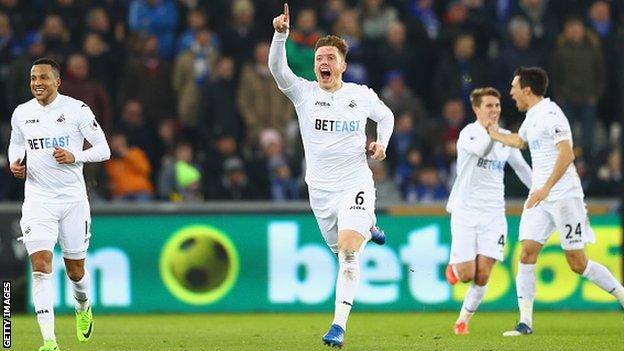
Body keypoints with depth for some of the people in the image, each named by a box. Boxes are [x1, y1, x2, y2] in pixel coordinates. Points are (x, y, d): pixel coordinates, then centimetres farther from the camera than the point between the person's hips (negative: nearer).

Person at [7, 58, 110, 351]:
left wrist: (74, 157, -20)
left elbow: (103, 150, -3)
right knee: (41, 266, -15)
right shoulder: (21, 114, 3)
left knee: (75, 270, 10)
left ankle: (83, 307, 46)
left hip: (72, 198, -1)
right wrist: (15, 163, 1)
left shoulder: (77, 109, -7)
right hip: (37, 199, 1)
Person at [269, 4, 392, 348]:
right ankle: (368, 227, 54)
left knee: (348, 252, -19)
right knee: (342, 251, 16)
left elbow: (385, 116, 20)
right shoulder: (303, 92, -1)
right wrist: (281, 35, -34)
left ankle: (339, 325, -19)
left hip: (356, 184, -2)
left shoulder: (361, 94, 1)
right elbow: (276, 67, -18)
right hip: (320, 189, 2)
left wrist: (381, 143, 2)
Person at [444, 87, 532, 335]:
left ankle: (463, 319, 12)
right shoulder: (469, 133, -9)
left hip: (493, 213, 4)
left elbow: (521, 168, 23)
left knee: (482, 275, -7)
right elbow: (481, 149, -32)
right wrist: (491, 130, -23)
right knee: (467, 275, -8)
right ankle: (454, 266, 29)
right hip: (465, 211, -4)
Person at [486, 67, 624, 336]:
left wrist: (545, 188, -28)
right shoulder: (531, 116, 15)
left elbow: (566, 154, -23)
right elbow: (520, 141, 38)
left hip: (564, 196, -8)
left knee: (578, 263, -6)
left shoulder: (550, 114, -13)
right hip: (539, 195, 8)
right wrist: (495, 135, 45)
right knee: (527, 253, -5)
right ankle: (525, 322, -6)